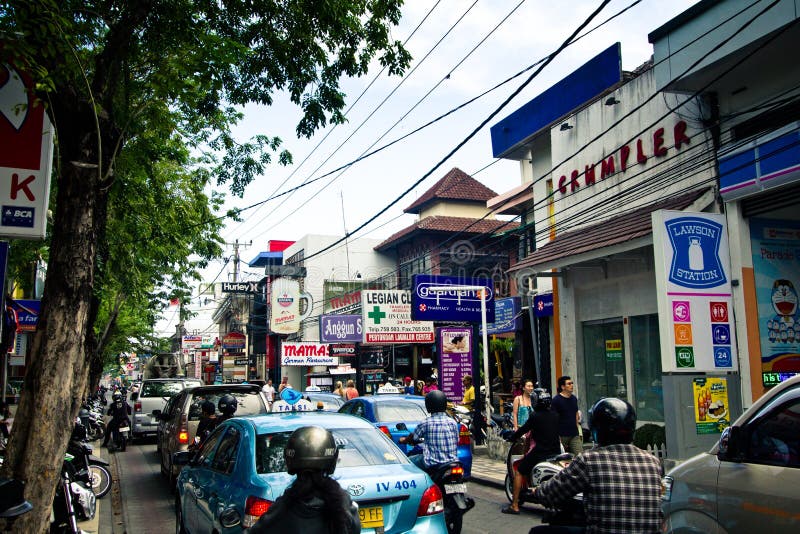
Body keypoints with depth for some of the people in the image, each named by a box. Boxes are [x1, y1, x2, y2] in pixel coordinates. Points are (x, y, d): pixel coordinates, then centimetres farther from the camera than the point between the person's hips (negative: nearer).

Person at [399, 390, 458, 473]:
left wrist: (404, 440, 31)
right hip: (452, 461, 4)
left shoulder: (425, 424, -8)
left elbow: (412, 438, 7)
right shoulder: (453, 423, 1)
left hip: (432, 464, -4)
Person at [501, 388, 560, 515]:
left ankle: (515, 505, 3)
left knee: (518, 471, 6)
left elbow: (523, 430, -5)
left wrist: (511, 437, 12)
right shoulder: (554, 415, 8)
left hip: (540, 451, -6)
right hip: (556, 451, 6)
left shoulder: (535, 416, -12)